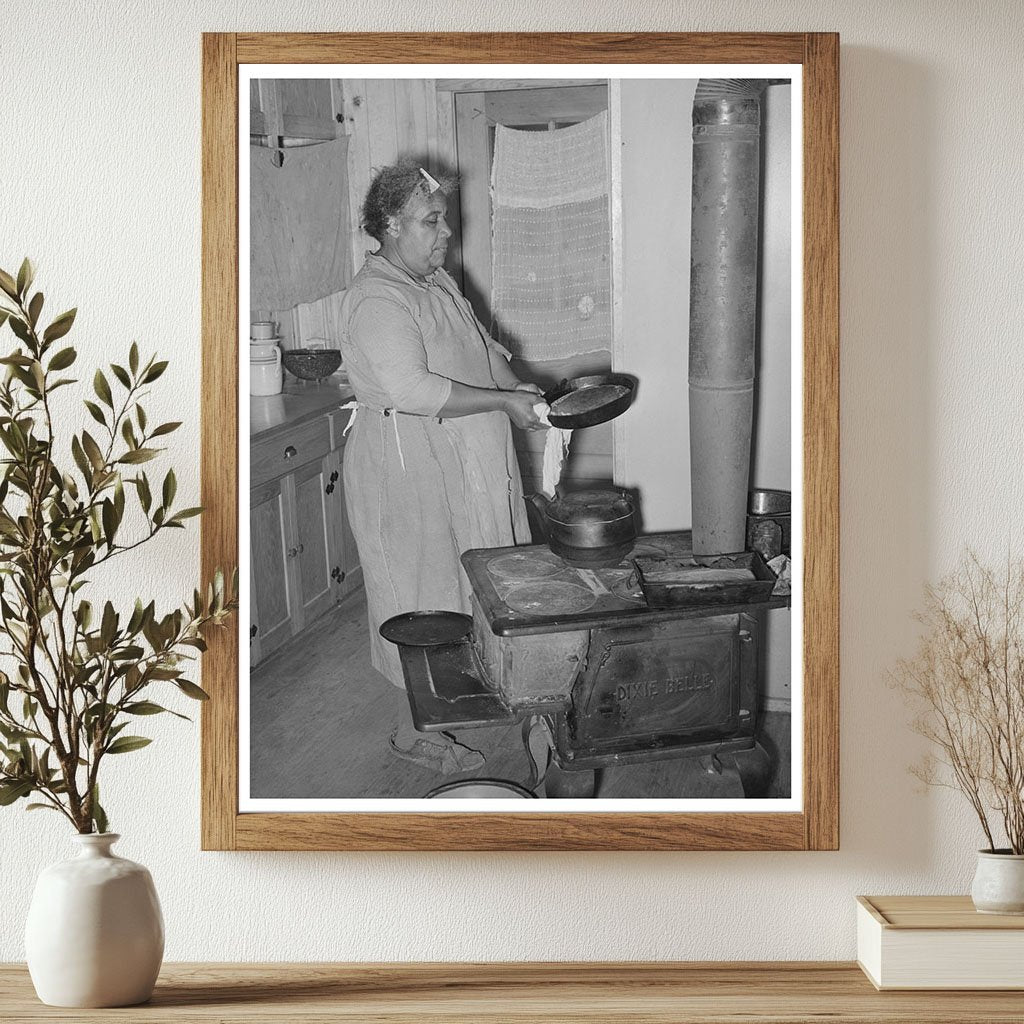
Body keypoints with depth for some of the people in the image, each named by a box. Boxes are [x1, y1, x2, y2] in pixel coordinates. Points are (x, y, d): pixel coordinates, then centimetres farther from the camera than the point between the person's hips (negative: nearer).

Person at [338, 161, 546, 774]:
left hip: (462, 466, 9)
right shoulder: (377, 299, -21)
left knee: (459, 581, 17)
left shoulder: (437, 281, 11)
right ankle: (421, 729, 13)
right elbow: (413, 390, -32)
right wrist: (504, 402, -28)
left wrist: (518, 387, 3)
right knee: (424, 590, 0)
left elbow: (482, 349, 22)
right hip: (410, 466, -9)